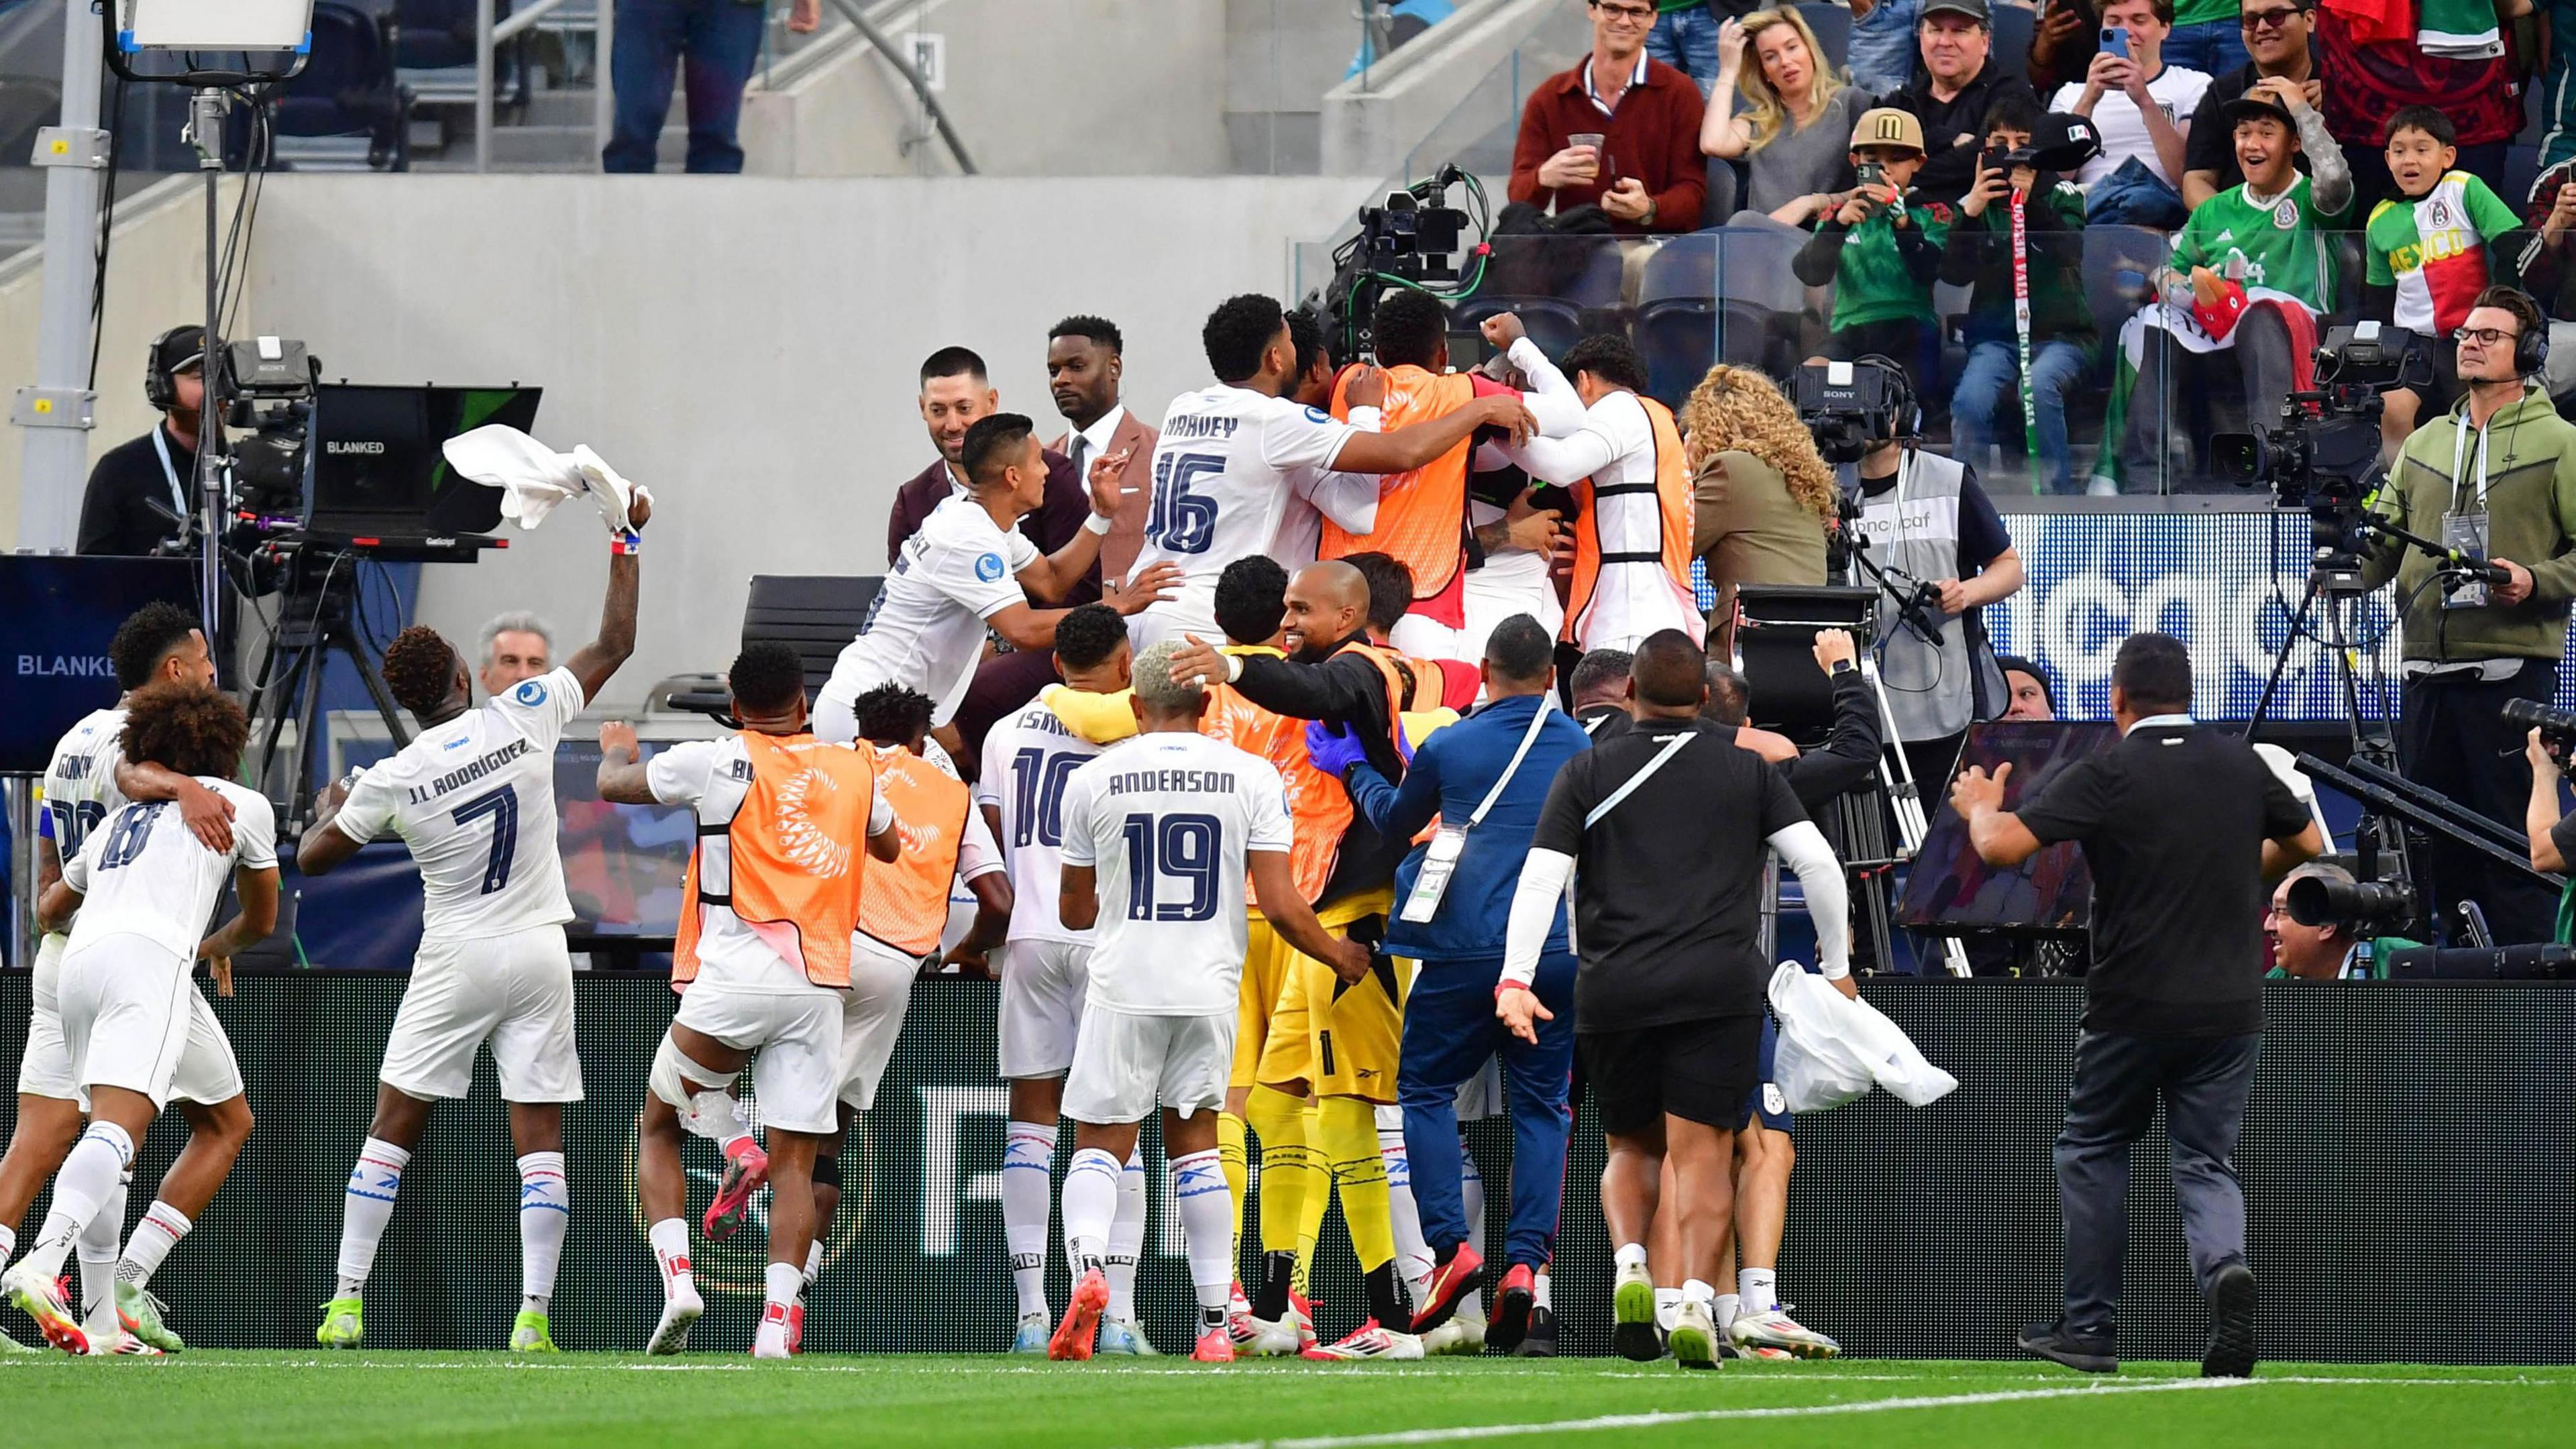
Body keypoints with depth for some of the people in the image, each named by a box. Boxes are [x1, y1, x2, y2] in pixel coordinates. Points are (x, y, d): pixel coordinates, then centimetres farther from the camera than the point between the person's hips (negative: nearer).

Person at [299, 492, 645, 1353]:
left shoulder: (392, 780, -9)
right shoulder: (524, 719, -7)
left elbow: (314, 857, 5)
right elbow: (614, 644, 5)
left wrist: (328, 811, 28)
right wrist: (626, 544, 15)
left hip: (455, 960, -1)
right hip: (539, 955, 1)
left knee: (392, 1129, 7)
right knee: (540, 1140, 1)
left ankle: (346, 1304, 2)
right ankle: (534, 1314, -7)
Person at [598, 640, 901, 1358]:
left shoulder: (716, 763, -1)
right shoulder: (853, 769, 11)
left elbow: (613, 785, 15)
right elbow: (889, 846, 32)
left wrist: (617, 750, 38)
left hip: (732, 980, -3)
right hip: (820, 984, 3)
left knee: (656, 1130, 15)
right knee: (795, 1161, 3)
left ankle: (677, 1279, -4)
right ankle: (777, 1321, -13)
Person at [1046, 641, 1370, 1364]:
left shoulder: (1093, 781, 0)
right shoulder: (1252, 777, -1)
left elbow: (1074, 910, 10)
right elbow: (1280, 905, -5)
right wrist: (1338, 954, 14)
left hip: (1124, 986, -1)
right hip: (1209, 986, 1)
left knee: (1100, 1140, 5)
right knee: (1194, 1138, 14)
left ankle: (1088, 1263, -24)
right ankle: (1215, 1321, 9)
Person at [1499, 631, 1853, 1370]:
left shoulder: (1588, 772, 9)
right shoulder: (1748, 773, 10)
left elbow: (1540, 877, 0)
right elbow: (1818, 864, 6)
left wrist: (1516, 980, -3)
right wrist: (1837, 964, 17)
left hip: (1612, 992, 1)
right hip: (1719, 989, -1)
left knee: (1632, 1147, 18)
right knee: (1702, 1150, 0)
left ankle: (1630, 1265, -6)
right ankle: (1697, 1298, -16)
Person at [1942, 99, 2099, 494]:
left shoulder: (2060, 195, 7)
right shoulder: (1978, 202, 10)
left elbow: (2070, 252, -13)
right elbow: (1955, 273, -3)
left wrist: (2032, 203, -27)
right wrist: (1970, 213, -19)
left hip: (2060, 335, -2)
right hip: (1996, 337, 2)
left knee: (2039, 386, -35)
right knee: (1970, 400, -29)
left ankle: (2060, 491, -27)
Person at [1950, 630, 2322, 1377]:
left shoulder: (2106, 775, -9)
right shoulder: (2242, 764, 4)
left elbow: (2001, 845, -15)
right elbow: (2307, 844, 21)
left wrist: (1980, 807, 8)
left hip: (2133, 1006, -3)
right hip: (2231, 1005, 3)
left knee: (2092, 1151, 17)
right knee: (2208, 1165, 8)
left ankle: (2091, 1326, 19)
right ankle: (2225, 1267, -24)